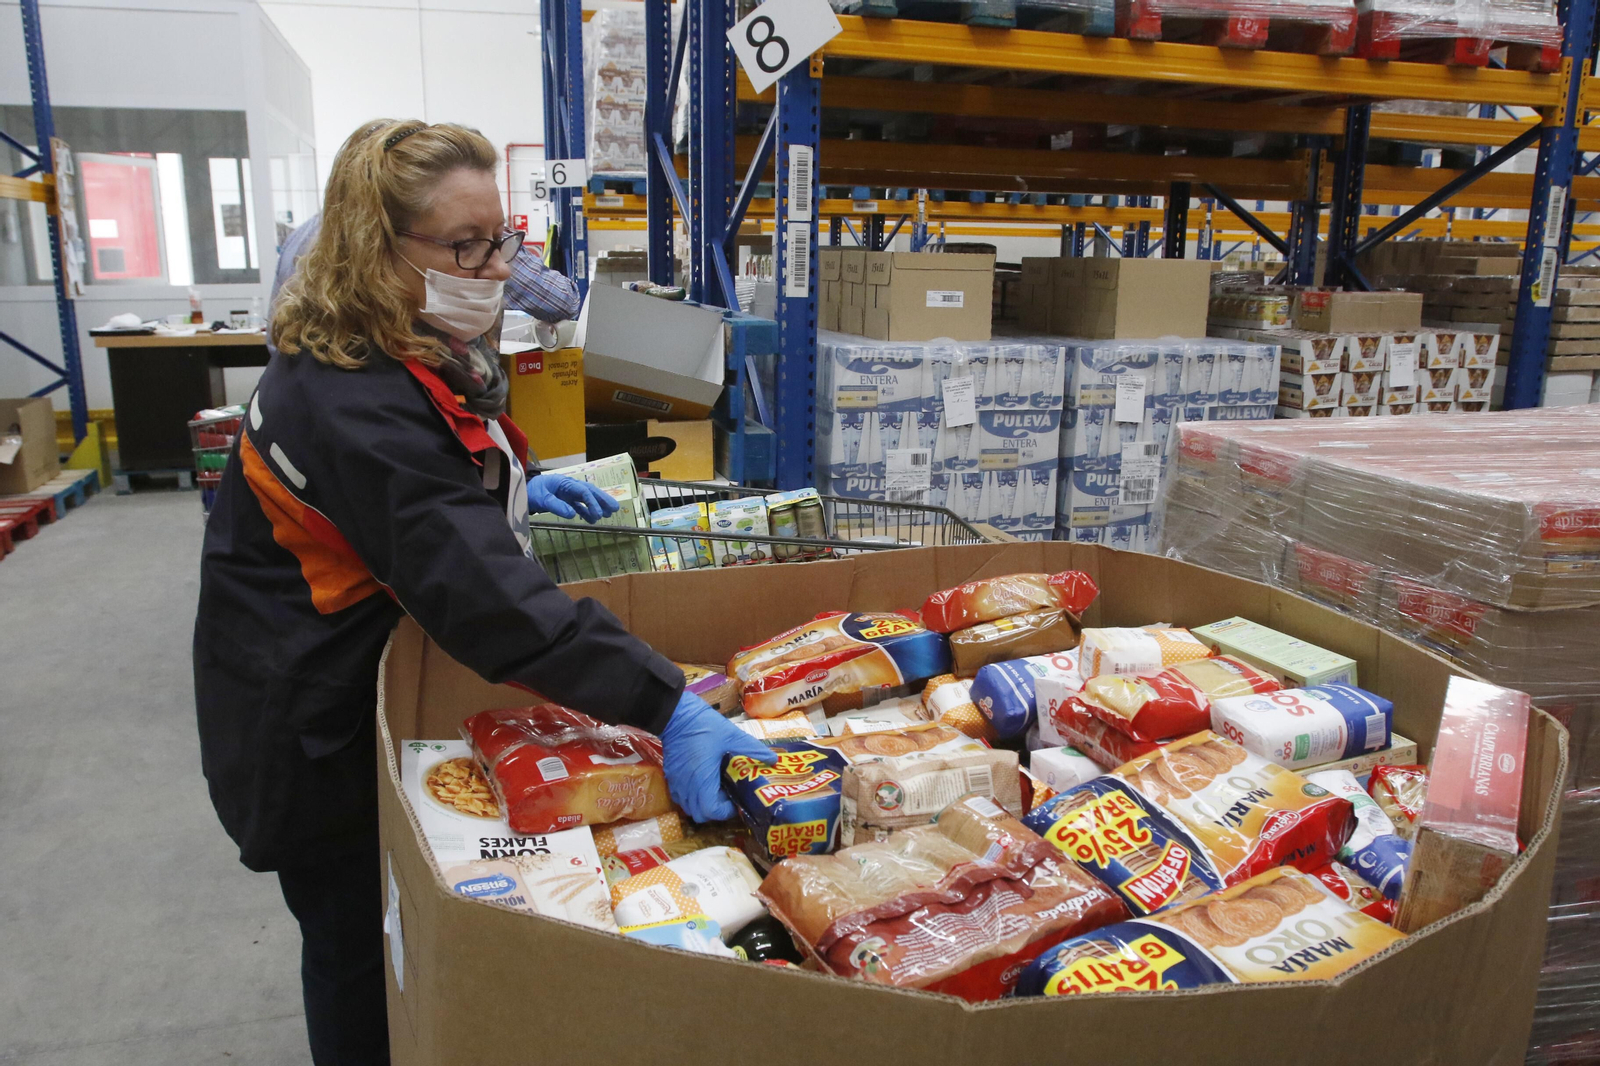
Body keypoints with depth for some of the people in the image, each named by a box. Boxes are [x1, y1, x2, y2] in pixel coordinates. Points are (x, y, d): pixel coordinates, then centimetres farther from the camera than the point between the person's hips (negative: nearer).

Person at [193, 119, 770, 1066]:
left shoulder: (411, 356, 1)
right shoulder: (353, 404, -32)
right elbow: (491, 596, -41)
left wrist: (511, 490, 5)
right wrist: (668, 709, -45)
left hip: (370, 690, 9)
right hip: (314, 734, -9)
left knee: (387, 929, 26)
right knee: (358, 952, 12)